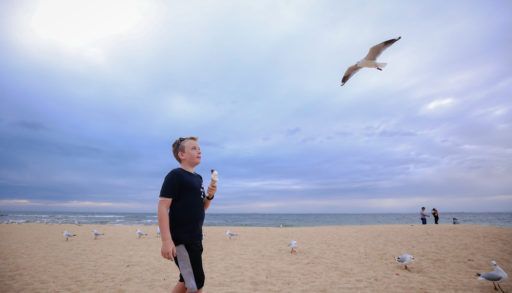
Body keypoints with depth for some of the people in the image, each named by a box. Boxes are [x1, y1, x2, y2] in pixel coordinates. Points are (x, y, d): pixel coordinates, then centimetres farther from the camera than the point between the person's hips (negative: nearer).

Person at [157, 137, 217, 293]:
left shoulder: (198, 178, 12)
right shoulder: (175, 175, -12)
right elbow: (163, 207, -19)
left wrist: (209, 196, -2)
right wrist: (166, 240, -25)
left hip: (195, 238, 9)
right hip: (181, 239, -9)